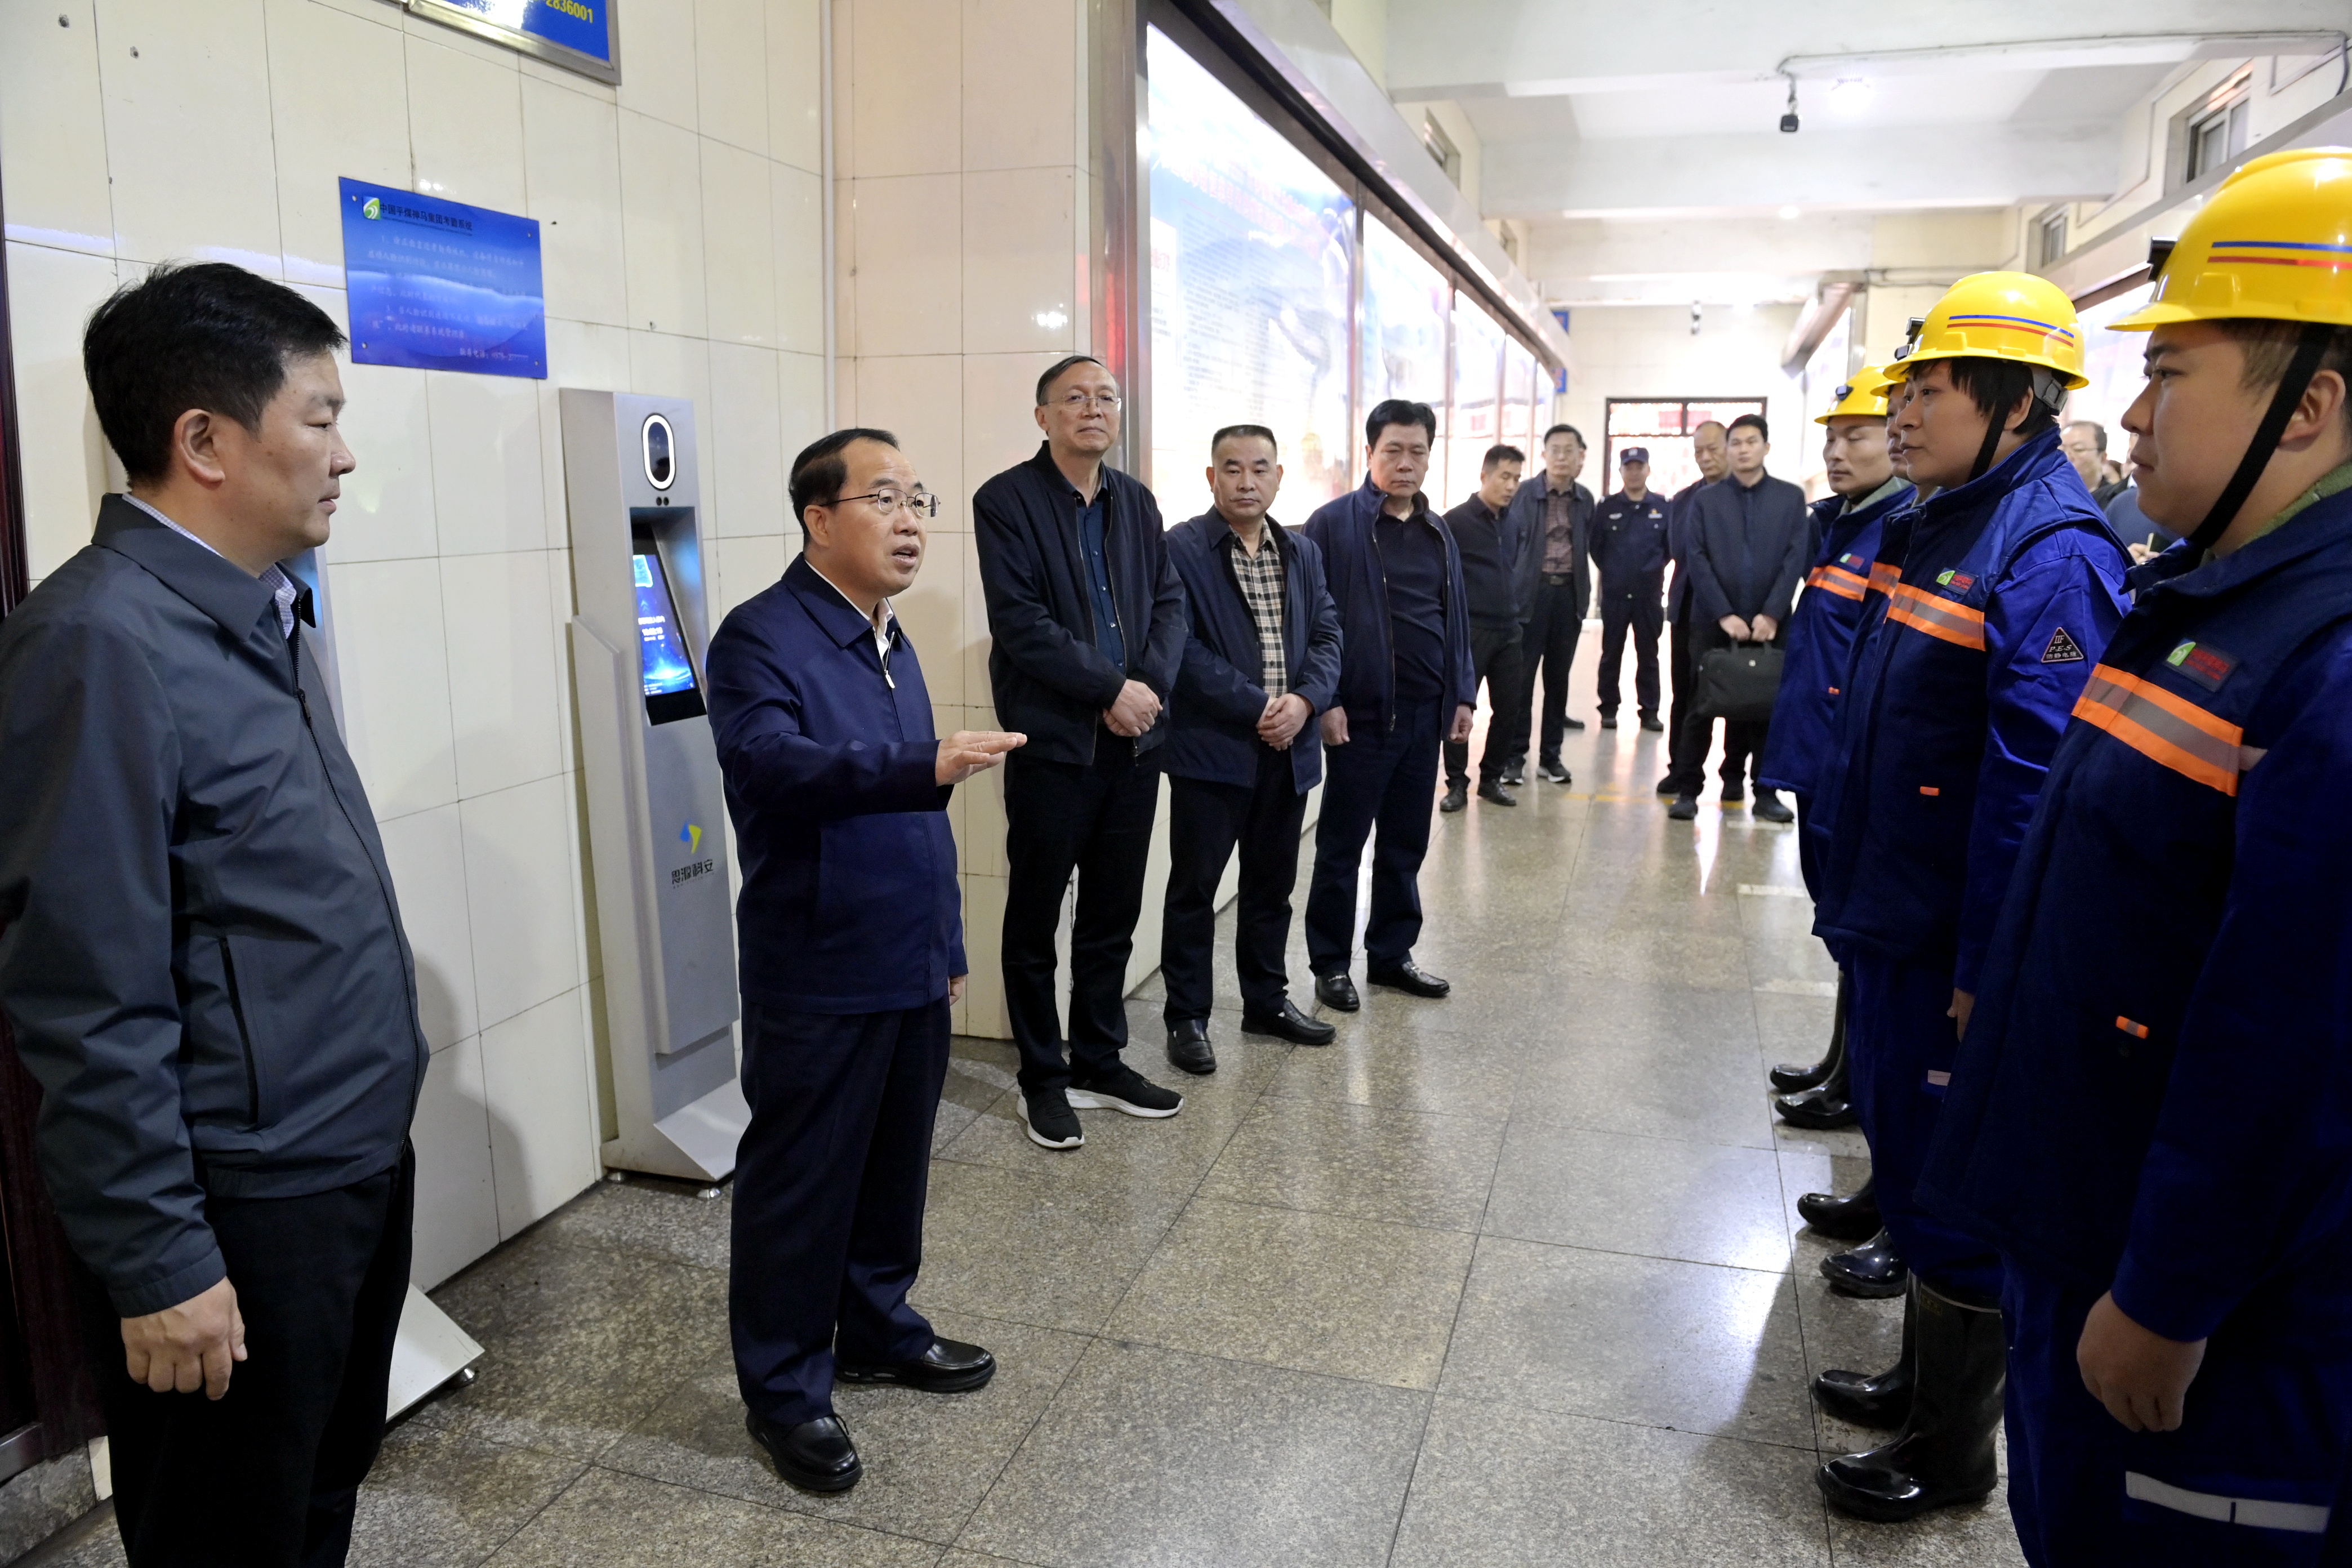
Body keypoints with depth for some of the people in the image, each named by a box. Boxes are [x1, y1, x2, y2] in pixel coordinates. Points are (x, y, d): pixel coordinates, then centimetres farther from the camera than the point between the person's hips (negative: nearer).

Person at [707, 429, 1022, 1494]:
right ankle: (784, 1386, 22)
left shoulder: (891, 644, 13)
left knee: (895, 1163, 19)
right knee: (800, 1181, 6)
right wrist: (923, 765, -44)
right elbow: (773, 763, -33)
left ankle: (878, 1328, 39)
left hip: (910, 970, 8)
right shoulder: (761, 639, -13)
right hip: (817, 982, -8)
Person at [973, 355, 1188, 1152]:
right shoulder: (1007, 500, -6)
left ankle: (1100, 1062, 29)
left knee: (1114, 915, 14)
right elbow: (1021, 621, -14)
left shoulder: (1136, 501, 13)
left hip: (1134, 740, 6)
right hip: (1053, 743, -5)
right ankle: (1043, 1079, 20)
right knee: (1035, 920, 6)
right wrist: (1112, 687, -17)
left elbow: (1169, 601, 9)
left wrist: (1151, 685, -8)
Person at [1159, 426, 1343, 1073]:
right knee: (1195, 887, 4)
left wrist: (1305, 699, -11)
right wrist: (1255, 706, -18)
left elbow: (1327, 636, 8)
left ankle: (1267, 1000, 32)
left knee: (1273, 883, 17)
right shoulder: (1181, 549, -8)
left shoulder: (1302, 553, 13)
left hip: (1289, 749, 6)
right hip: (1211, 748, -6)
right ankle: (1187, 1016, 15)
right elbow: (1183, 648, -16)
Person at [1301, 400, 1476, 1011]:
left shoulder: (1438, 533, 13)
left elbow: (1456, 617, 18)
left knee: (1406, 844, 14)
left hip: (1424, 715, 6)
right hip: (1360, 714, -6)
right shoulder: (1335, 524, -7)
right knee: (1342, 845, 4)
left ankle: (1392, 954, 27)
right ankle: (1330, 963, 16)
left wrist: (1462, 694, 12)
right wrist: (1326, 699, -15)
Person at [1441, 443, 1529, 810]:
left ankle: (1491, 779, 21)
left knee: (1507, 707, 8)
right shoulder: (1456, 521, -9)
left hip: (1508, 631, 6)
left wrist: (1515, 610, 15)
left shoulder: (1512, 523, 11)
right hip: (1469, 631, -6)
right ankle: (1457, 784, 10)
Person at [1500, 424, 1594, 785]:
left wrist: (1584, 595, 7)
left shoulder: (1585, 499, 8)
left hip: (1569, 594, 4)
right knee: (1521, 677, 0)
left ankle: (1552, 755, 17)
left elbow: (1587, 548, 12)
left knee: (1558, 677, 9)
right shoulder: (1524, 494, -4)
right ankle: (1515, 755, 8)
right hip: (1531, 593, -3)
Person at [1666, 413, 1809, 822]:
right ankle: (1690, 788, 6)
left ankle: (1764, 789, 13)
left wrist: (1771, 614, -11)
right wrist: (1724, 615, -12)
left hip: (1768, 622, 1)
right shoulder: (1705, 500, 6)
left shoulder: (1791, 498, 7)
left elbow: (1796, 559, -1)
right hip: (1712, 621, 0)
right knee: (1701, 706, 1)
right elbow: (1698, 561, -2)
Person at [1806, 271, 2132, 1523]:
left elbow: (2036, 785, -23)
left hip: (1954, 940, -9)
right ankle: (1923, 1375, 41)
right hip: (1888, 916, 9)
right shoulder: (1938, 526, 11)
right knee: (1899, 1130, 21)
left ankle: (1951, 1452, 23)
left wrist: (1988, 971, -22)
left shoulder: (2050, 552, -19)